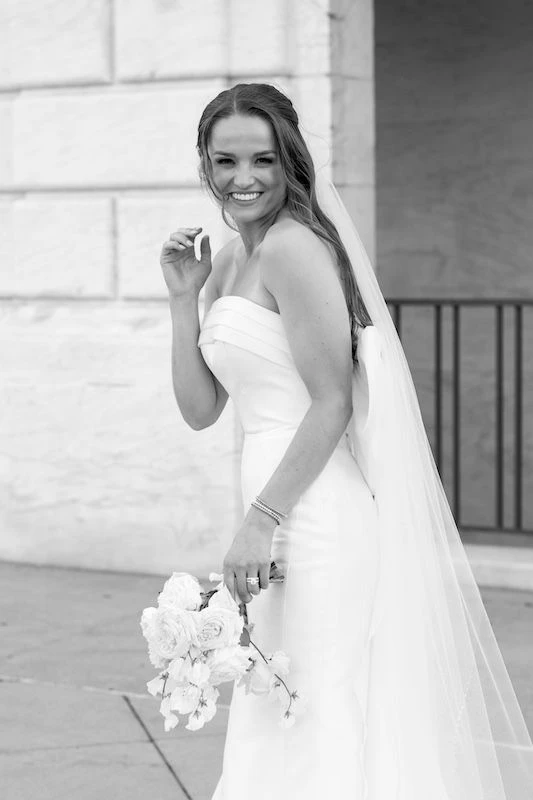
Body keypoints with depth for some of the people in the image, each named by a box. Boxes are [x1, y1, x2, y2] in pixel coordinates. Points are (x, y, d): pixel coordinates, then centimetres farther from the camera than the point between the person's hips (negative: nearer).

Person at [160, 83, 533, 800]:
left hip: (317, 507, -10)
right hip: (278, 502, 10)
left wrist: (262, 519, -17)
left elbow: (333, 403, -17)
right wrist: (183, 297, 3)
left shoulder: (295, 246, -13)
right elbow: (201, 410, 11)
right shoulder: (229, 261, 14)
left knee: (316, 721, -4)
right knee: (275, 719, 17)